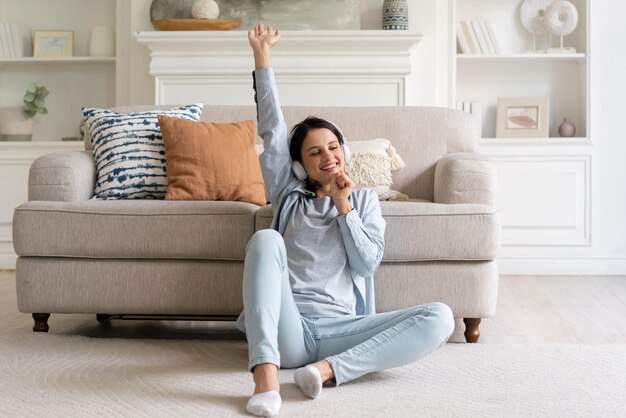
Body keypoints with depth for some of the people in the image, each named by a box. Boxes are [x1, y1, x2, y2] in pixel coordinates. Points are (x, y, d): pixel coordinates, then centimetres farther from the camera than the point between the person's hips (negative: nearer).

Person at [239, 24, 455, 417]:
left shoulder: (365, 198, 19)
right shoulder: (289, 195, 18)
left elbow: (368, 263, 7)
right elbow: (272, 129, 10)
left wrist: (344, 207, 1)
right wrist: (262, 56, 7)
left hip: (340, 330, 1)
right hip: (289, 330, 0)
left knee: (439, 318, -21)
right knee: (266, 238, -28)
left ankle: (330, 368, -32)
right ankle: (266, 374, -42)